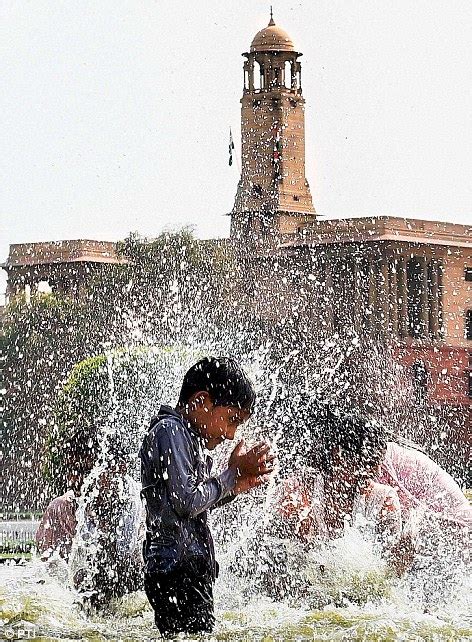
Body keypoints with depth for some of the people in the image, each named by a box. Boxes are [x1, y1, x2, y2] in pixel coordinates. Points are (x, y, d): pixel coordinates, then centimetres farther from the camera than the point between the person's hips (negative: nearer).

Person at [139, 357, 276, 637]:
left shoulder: (188, 436, 20)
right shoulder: (170, 431, -10)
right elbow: (187, 503, -17)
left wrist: (237, 486, 9)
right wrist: (233, 474, -4)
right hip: (178, 569, -10)